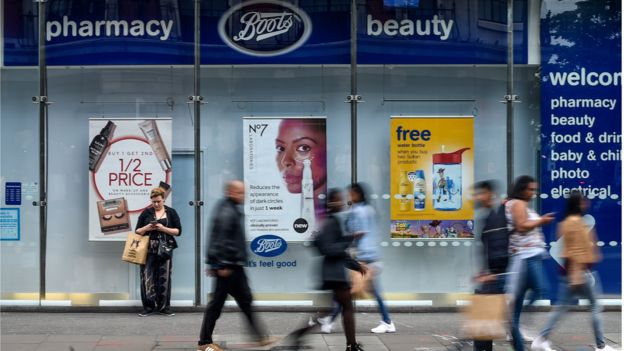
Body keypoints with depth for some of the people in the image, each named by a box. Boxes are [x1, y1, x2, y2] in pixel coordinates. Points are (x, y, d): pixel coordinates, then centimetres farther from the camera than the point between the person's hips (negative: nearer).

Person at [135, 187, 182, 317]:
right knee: (147, 277, -5)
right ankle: (148, 307, 2)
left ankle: (163, 307, 8)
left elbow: (178, 231, 3)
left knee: (164, 278, 0)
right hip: (148, 250, 1)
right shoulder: (146, 213, 9)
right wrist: (147, 228, -9)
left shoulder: (171, 212, 8)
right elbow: (137, 231, 11)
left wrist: (163, 229, -11)